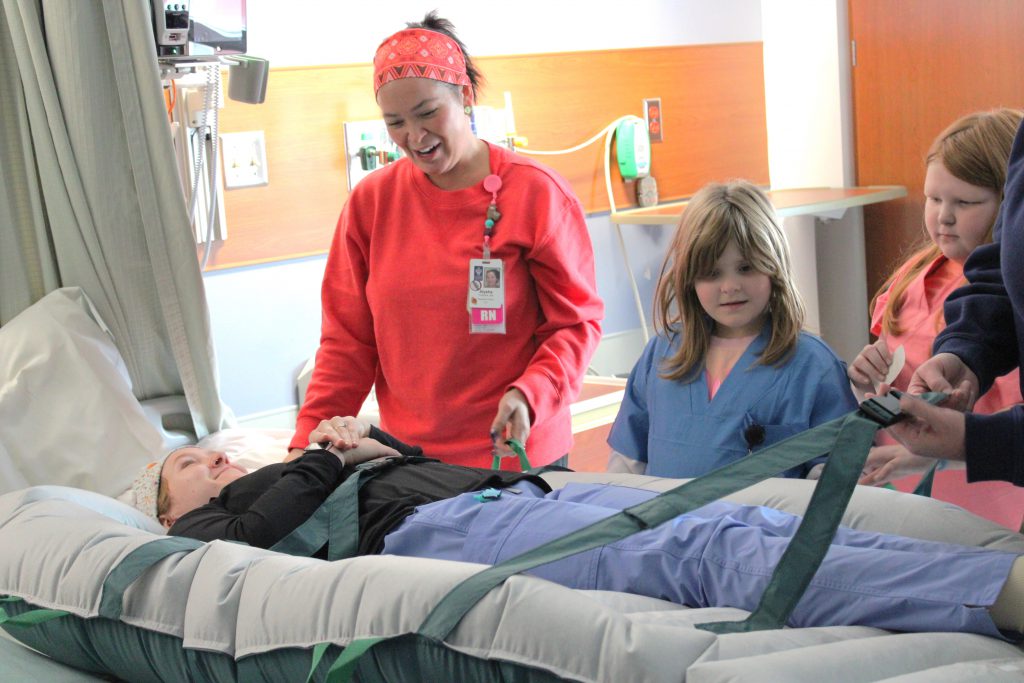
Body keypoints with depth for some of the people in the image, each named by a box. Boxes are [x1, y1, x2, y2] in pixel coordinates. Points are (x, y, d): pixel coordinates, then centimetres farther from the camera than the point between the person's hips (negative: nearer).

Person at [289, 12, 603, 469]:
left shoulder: (536, 193, -6)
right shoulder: (371, 201, 2)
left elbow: (576, 322, -5)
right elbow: (348, 337, 4)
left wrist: (529, 396, -22)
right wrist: (308, 439, -6)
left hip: (518, 453, -2)